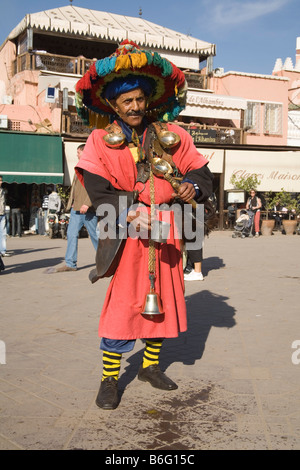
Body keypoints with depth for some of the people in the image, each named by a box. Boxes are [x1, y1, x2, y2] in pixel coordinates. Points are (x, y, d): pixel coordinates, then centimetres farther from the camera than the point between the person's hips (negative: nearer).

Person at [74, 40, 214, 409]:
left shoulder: (172, 136, 6)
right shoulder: (101, 141, -1)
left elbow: (200, 171, 7)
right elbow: (98, 191, -12)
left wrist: (192, 186, -17)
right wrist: (129, 213, -28)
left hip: (166, 229, 4)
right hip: (125, 229, -3)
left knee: (163, 298, 11)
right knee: (122, 302, -7)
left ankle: (150, 365, 30)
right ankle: (109, 379, 8)